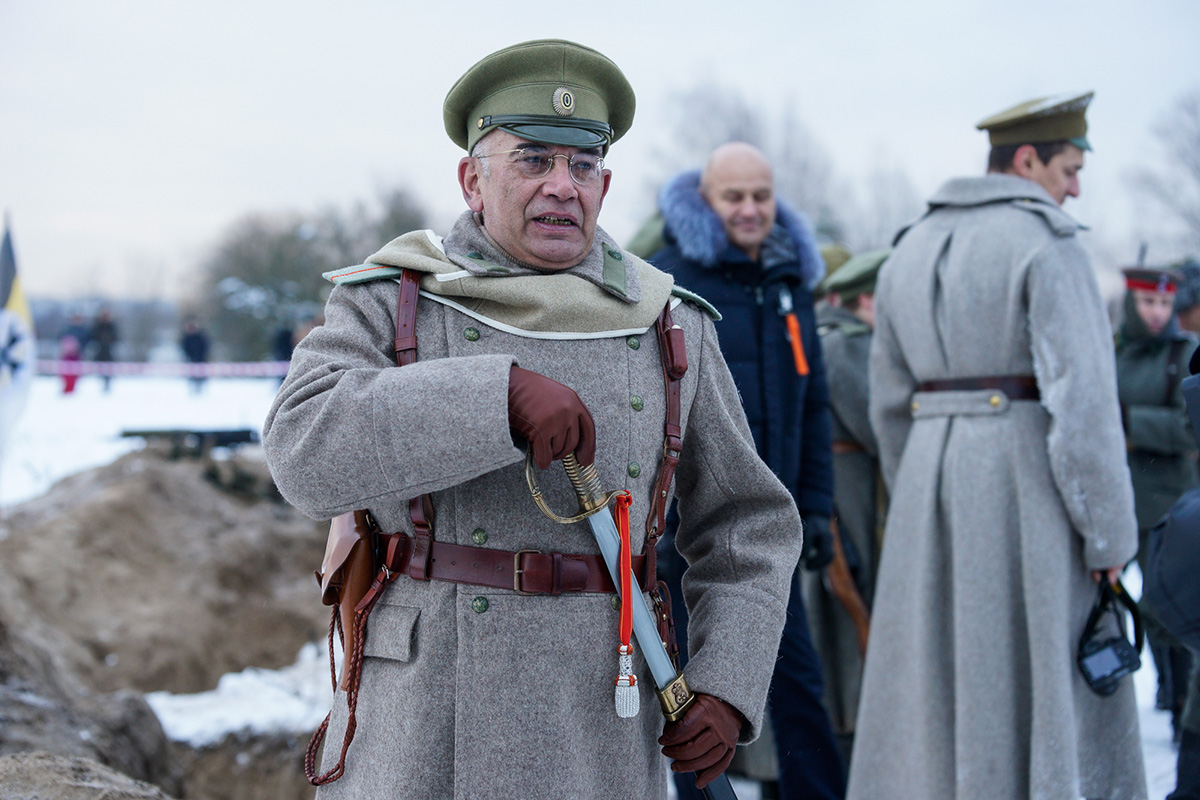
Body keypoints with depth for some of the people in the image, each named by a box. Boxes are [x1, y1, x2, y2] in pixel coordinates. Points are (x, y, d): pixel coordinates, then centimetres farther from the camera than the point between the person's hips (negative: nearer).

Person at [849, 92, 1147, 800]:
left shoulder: (911, 251, 13)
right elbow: (1083, 395, -17)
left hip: (934, 478, 7)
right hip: (1028, 479, -6)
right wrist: (1110, 532, -12)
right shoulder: (1046, 243, -9)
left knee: (934, 684, 13)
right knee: (1049, 688, 0)